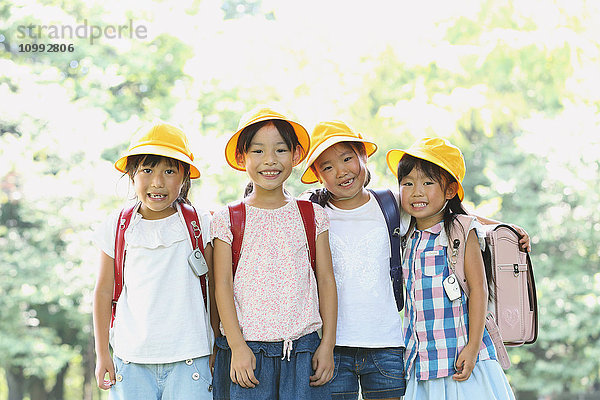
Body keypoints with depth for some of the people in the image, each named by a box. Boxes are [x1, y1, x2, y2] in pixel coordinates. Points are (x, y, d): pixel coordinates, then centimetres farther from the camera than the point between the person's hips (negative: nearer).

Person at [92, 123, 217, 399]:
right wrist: (102, 353, 9)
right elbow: (104, 292, 10)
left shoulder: (200, 225, 0)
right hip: (130, 360, 1)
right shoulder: (116, 228, 3)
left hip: (189, 358, -1)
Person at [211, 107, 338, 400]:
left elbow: (326, 280, 8)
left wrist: (327, 344, 2)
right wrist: (238, 347, -8)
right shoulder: (227, 219, 2)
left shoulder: (313, 216, 7)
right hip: (246, 348, -1)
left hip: (303, 349, 1)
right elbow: (223, 285, -1)